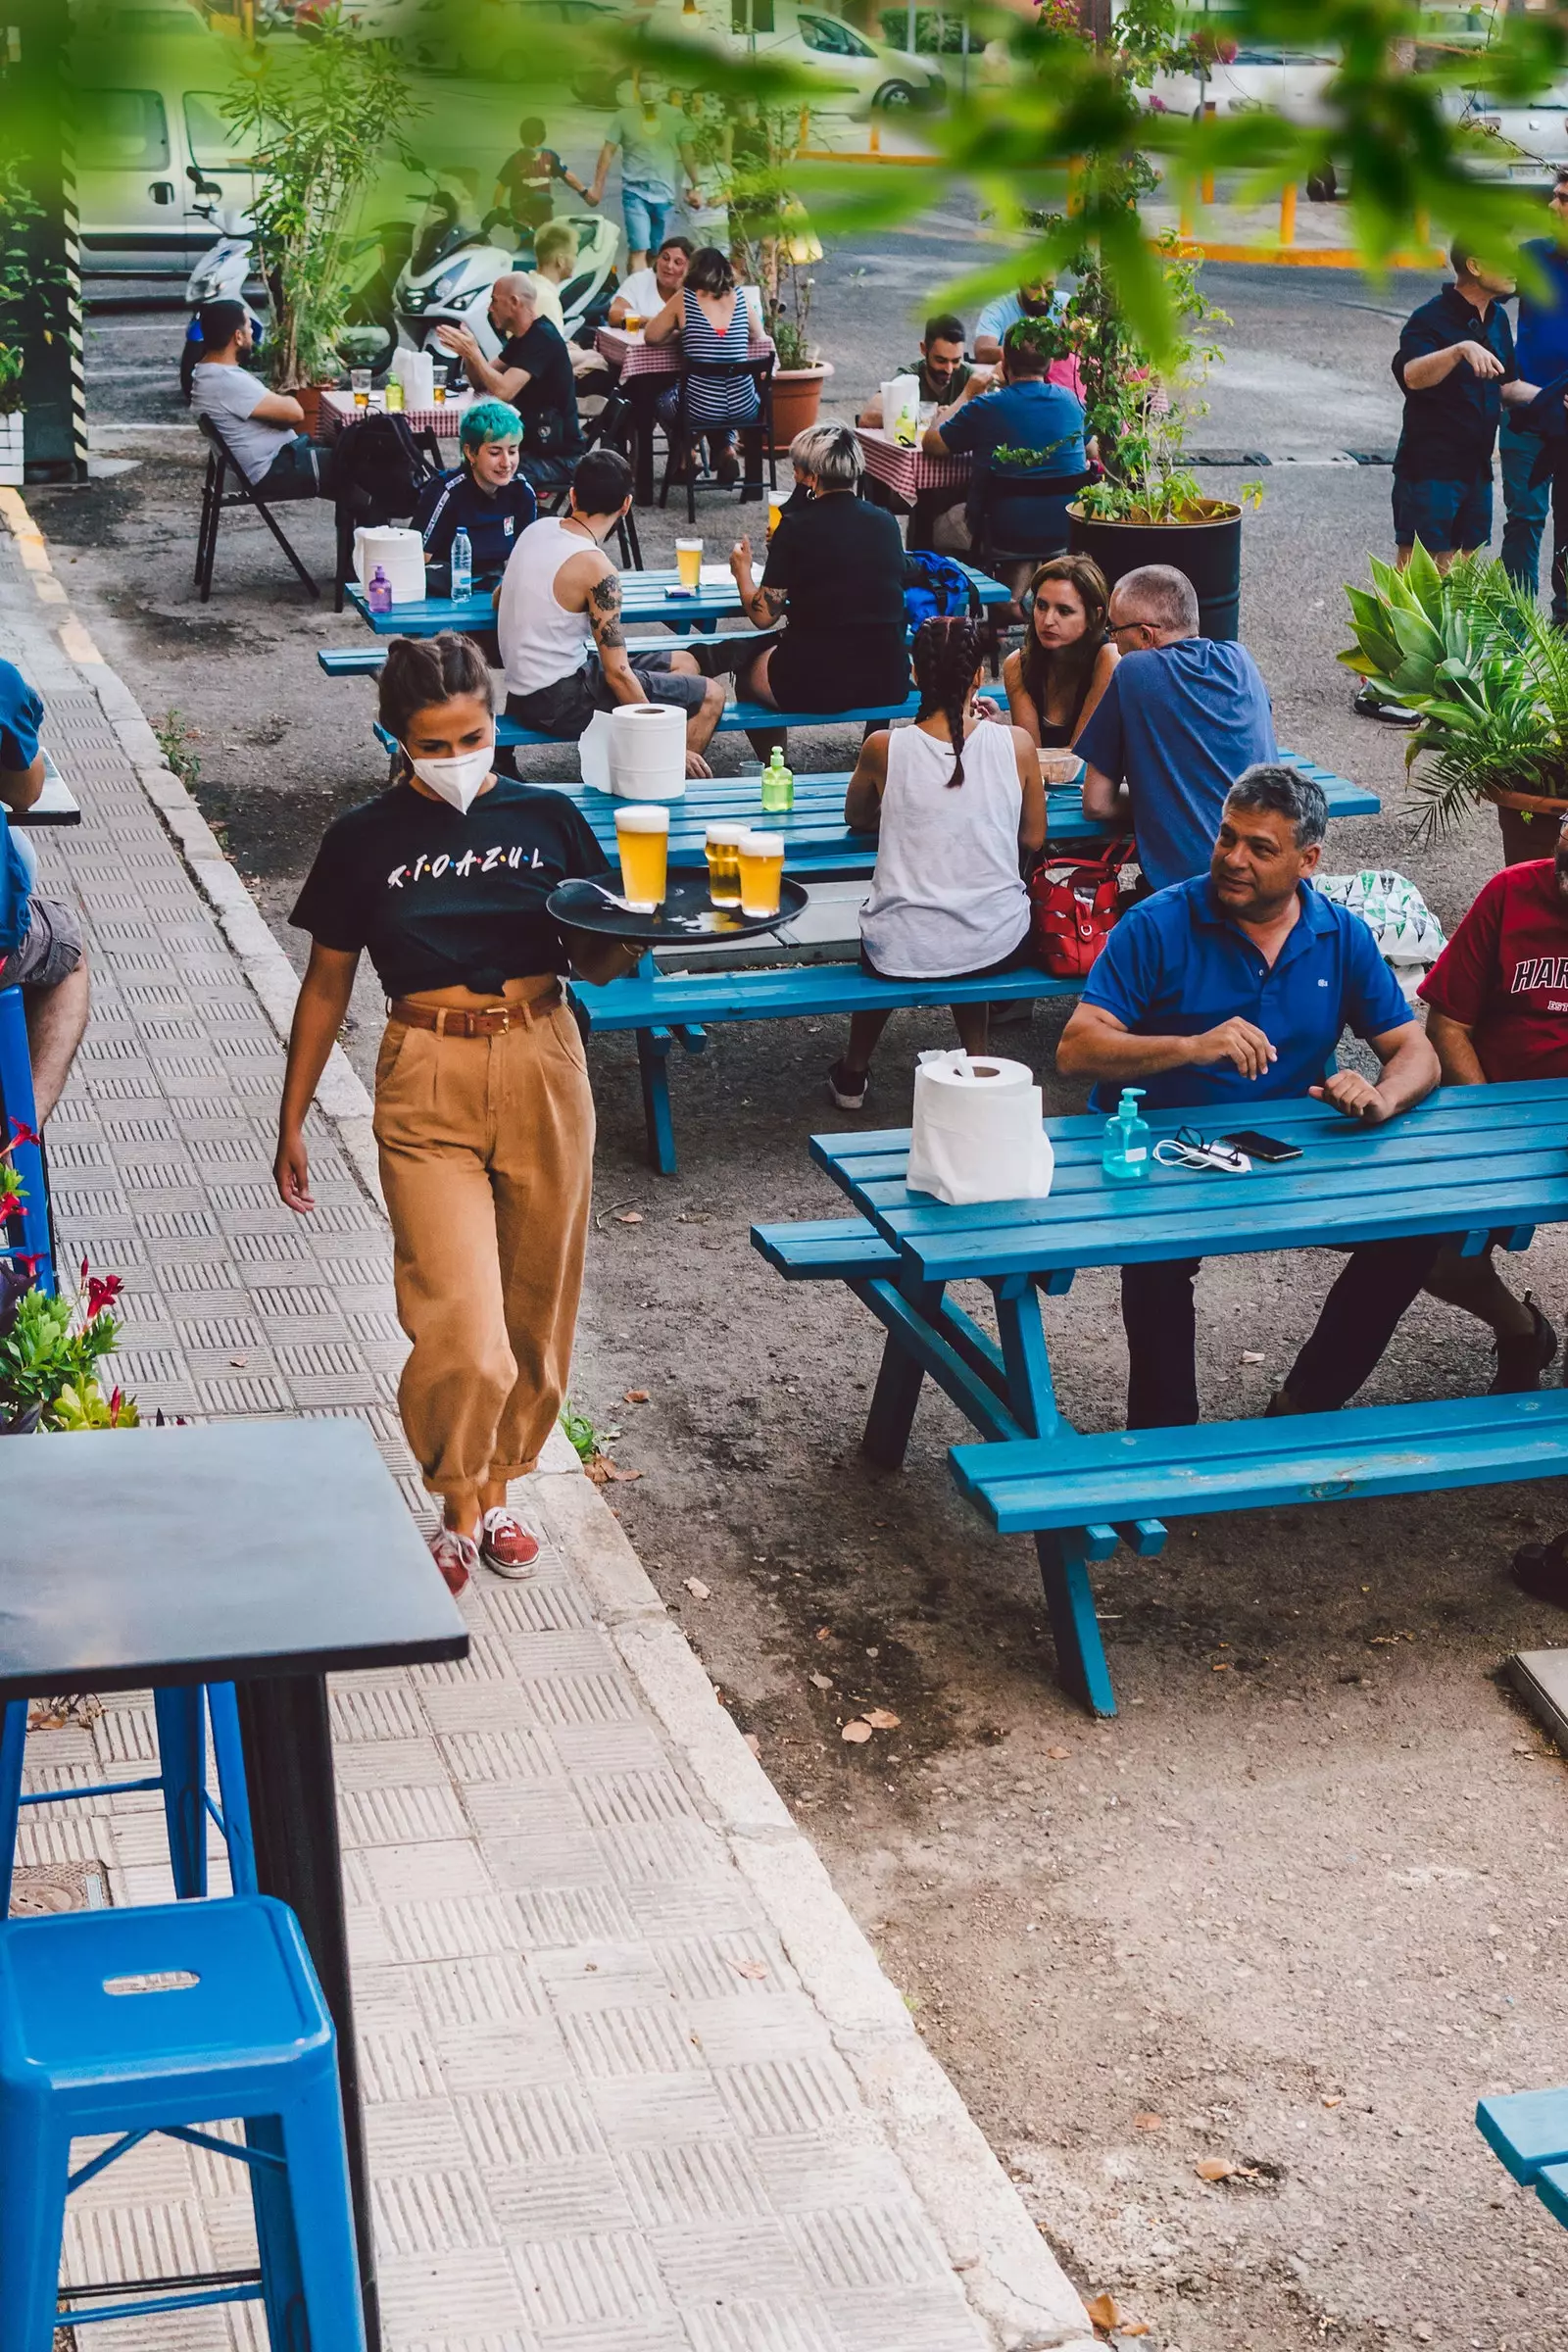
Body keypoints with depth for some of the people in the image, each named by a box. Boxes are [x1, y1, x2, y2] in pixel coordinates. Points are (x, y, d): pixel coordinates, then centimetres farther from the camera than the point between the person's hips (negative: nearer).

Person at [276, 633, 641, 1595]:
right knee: (459, 1327, -12)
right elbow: (328, 985, 7)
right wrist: (292, 1123, 7)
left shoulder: (547, 819, 2)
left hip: (542, 1070, 2)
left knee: (535, 1308, 12)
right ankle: (458, 1507, 11)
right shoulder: (367, 840, -1)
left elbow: (593, 962, 9)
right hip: (428, 1085, -2)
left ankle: (499, 1489, 34)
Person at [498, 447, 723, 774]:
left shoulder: (538, 528, 2)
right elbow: (618, 674, -21)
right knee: (710, 695, -2)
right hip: (559, 703, -9)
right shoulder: (596, 569, -22)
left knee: (684, 663, 20)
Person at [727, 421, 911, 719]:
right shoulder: (886, 523, 4)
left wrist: (742, 570, 16)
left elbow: (763, 615, -6)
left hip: (818, 684, -5)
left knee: (748, 662, 24)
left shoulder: (796, 529, -9)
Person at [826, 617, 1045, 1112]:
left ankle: (853, 1072, 48)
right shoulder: (1016, 743, -7)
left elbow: (855, 818, 12)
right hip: (997, 949, 0)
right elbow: (1033, 840, 8)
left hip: (901, 956, 0)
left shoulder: (884, 747, -8)